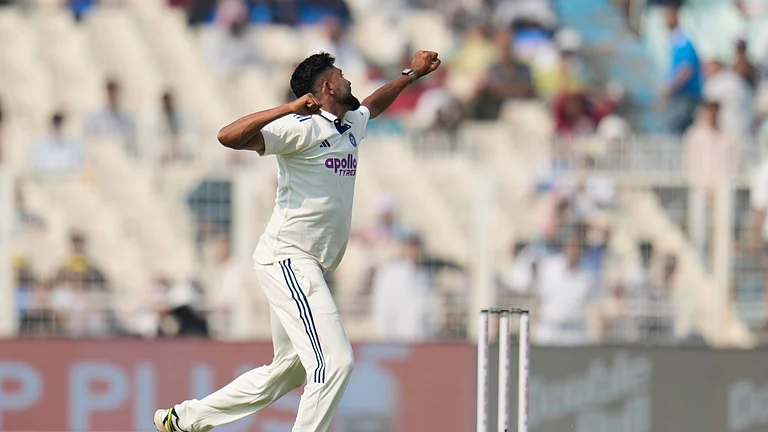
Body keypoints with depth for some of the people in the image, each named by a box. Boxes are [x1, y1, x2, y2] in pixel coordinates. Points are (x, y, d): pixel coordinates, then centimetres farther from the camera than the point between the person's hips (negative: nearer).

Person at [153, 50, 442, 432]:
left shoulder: (351, 127, 17)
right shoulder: (302, 128, -11)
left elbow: (373, 105, 43)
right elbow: (229, 137, -23)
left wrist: (412, 74, 46)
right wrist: (289, 108, -28)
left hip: (306, 268, 10)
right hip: (287, 260, -10)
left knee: (286, 372, 15)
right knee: (335, 361, -19)